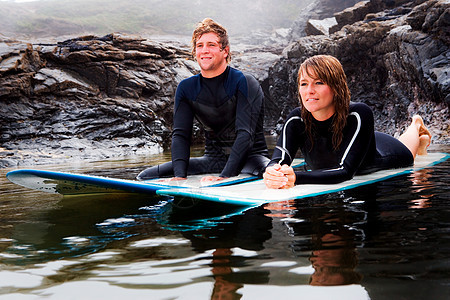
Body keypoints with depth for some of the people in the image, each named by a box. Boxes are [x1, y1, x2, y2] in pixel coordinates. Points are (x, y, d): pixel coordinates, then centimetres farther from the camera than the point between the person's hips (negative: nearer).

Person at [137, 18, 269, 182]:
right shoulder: (186, 88, 3)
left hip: (250, 157, -4)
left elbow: (246, 134, -23)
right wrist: (180, 175, -24)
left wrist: (224, 176, -35)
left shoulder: (246, 83, -12)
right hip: (213, 159, 4)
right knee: (147, 176, -10)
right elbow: (180, 134, -6)